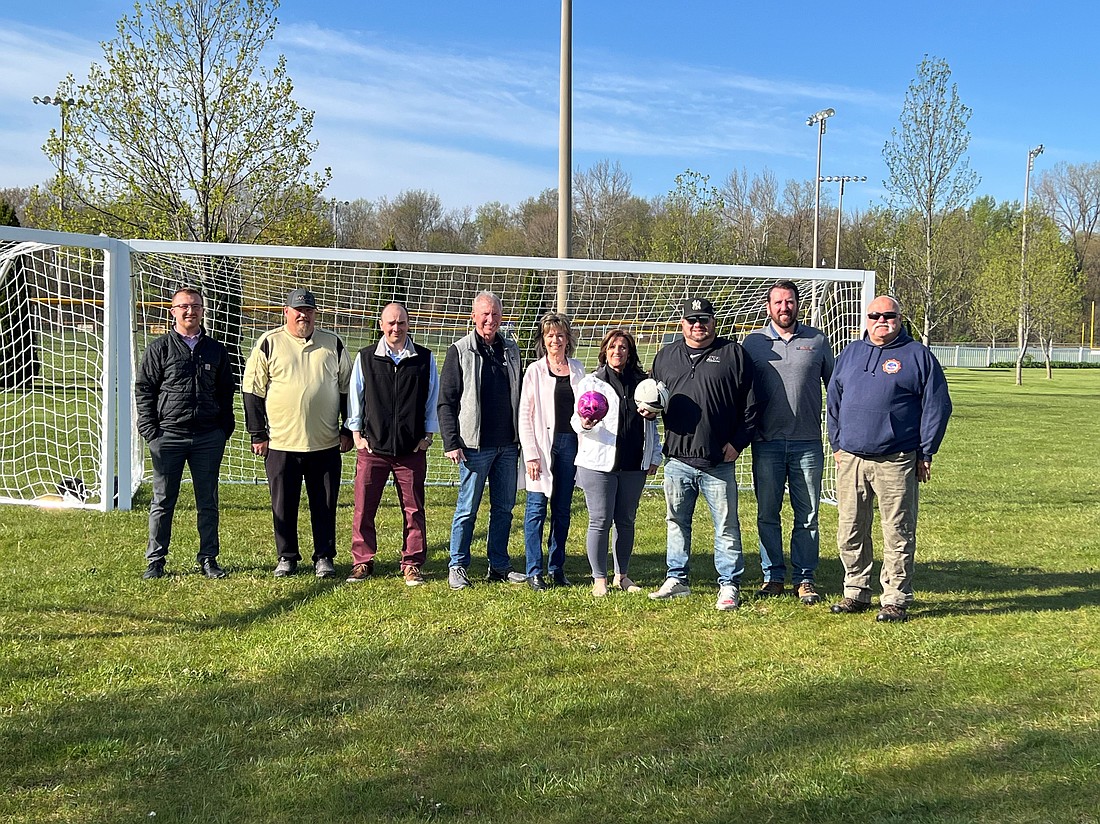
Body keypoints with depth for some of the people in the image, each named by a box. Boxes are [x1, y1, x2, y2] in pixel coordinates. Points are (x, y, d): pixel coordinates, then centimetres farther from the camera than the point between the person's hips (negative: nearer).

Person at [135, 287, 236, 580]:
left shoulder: (215, 350, 10)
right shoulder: (159, 348, 2)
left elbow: (226, 390, 17)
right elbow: (143, 388, 2)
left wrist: (224, 428, 8)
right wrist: (149, 429, -6)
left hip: (208, 437, 2)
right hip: (168, 435, -2)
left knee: (208, 502, 7)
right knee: (163, 501, 4)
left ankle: (208, 558, 16)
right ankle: (155, 561, 13)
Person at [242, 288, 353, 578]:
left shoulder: (333, 344, 8)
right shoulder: (269, 343, 2)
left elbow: (347, 389, 13)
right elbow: (253, 391, 3)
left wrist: (348, 431, 7)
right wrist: (258, 435, -2)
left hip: (326, 445, 1)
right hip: (281, 444, -1)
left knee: (325, 505, 6)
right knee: (283, 505, 6)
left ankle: (324, 557, 17)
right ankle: (286, 557, 19)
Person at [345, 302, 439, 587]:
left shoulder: (425, 359, 5)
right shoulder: (365, 357, 5)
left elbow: (433, 400, 10)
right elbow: (355, 397, 9)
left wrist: (428, 435, 5)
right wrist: (357, 433, 5)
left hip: (412, 449, 0)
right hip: (372, 447, 0)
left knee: (413, 510, 4)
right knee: (363, 509, 2)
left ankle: (412, 564, 14)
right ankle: (362, 562, 15)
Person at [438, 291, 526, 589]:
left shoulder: (511, 350, 11)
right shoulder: (459, 351, -3)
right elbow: (446, 401, -5)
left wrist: (520, 437, 11)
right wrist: (451, 443, -12)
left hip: (508, 445, 5)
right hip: (475, 445, -5)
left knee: (504, 507, 10)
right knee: (467, 508, 1)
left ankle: (499, 566, 20)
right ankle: (458, 567, 11)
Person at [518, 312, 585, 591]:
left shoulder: (578, 369, 10)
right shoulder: (535, 371, 0)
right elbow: (525, 416, -3)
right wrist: (531, 454, -11)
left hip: (570, 443, 3)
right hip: (543, 444, -3)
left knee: (563, 509, 9)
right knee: (537, 508, -2)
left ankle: (557, 568, 17)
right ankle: (534, 572, 3)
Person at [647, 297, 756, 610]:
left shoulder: (733, 354, 1)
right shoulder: (666, 356, 13)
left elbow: (750, 404, 0)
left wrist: (738, 442, -8)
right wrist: (648, 408, 1)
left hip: (718, 462, -4)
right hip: (677, 459, 4)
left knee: (726, 526, 2)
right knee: (676, 523, 13)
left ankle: (729, 586, 11)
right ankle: (676, 579, 25)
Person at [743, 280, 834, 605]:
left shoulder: (817, 341, 6)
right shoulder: (753, 342, 6)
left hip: (808, 444, 0)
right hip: (766, 444, 0)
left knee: (807, 516, 4)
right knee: (767, 514, 5)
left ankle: (804, 579, 14)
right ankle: (773, 576, 16)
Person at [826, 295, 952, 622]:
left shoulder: (918, 355, 3)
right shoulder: (850, 353, 15)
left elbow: (937, 407, 1)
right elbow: (833, 401, 19)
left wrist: (925, 454, -3)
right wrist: (838, 445, 11)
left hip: (896, 462, -4)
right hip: (850, 460, 4)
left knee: (898, 534, 0)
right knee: (850, 531, 8)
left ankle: (896, 600, 8)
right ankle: (856, 593, 20)